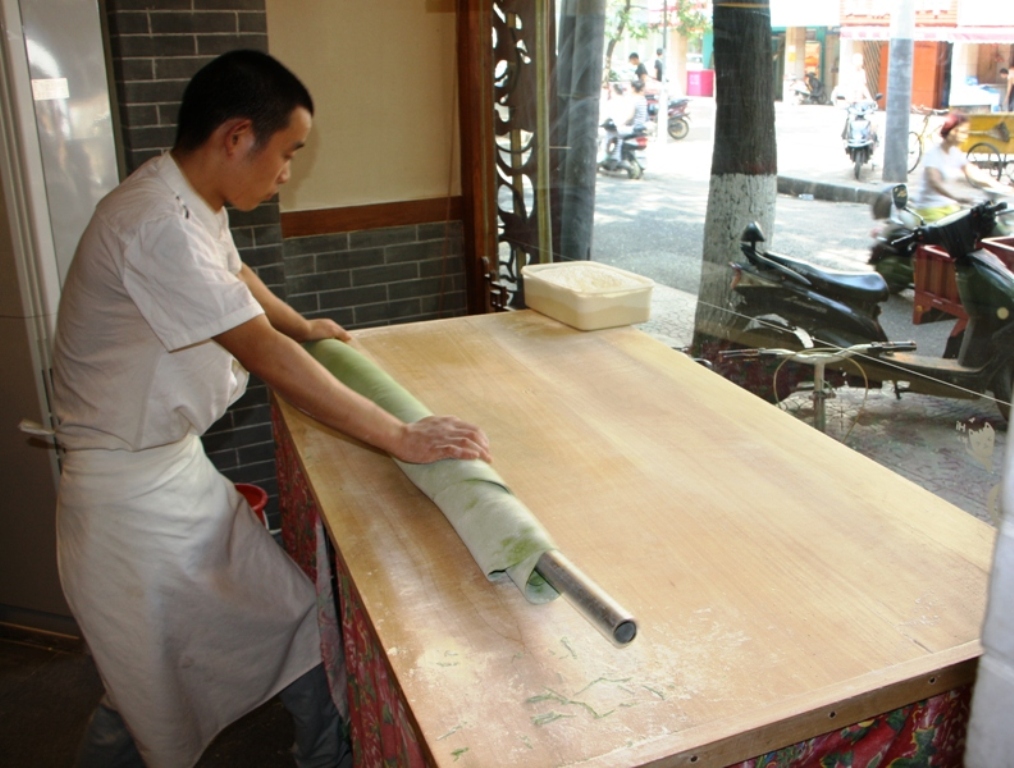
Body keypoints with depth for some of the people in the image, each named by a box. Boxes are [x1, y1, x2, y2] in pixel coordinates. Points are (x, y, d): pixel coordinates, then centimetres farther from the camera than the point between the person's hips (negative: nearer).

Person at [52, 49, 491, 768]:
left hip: (182, 467, 10)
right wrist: (403, 437, -29)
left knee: (297, 619, 15)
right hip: (132, 496, -10)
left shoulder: (195, 204, 4)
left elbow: (234, 271, 27)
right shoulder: (156, 224, -28)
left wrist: (302, 326, 41)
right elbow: (266, 355, -32)